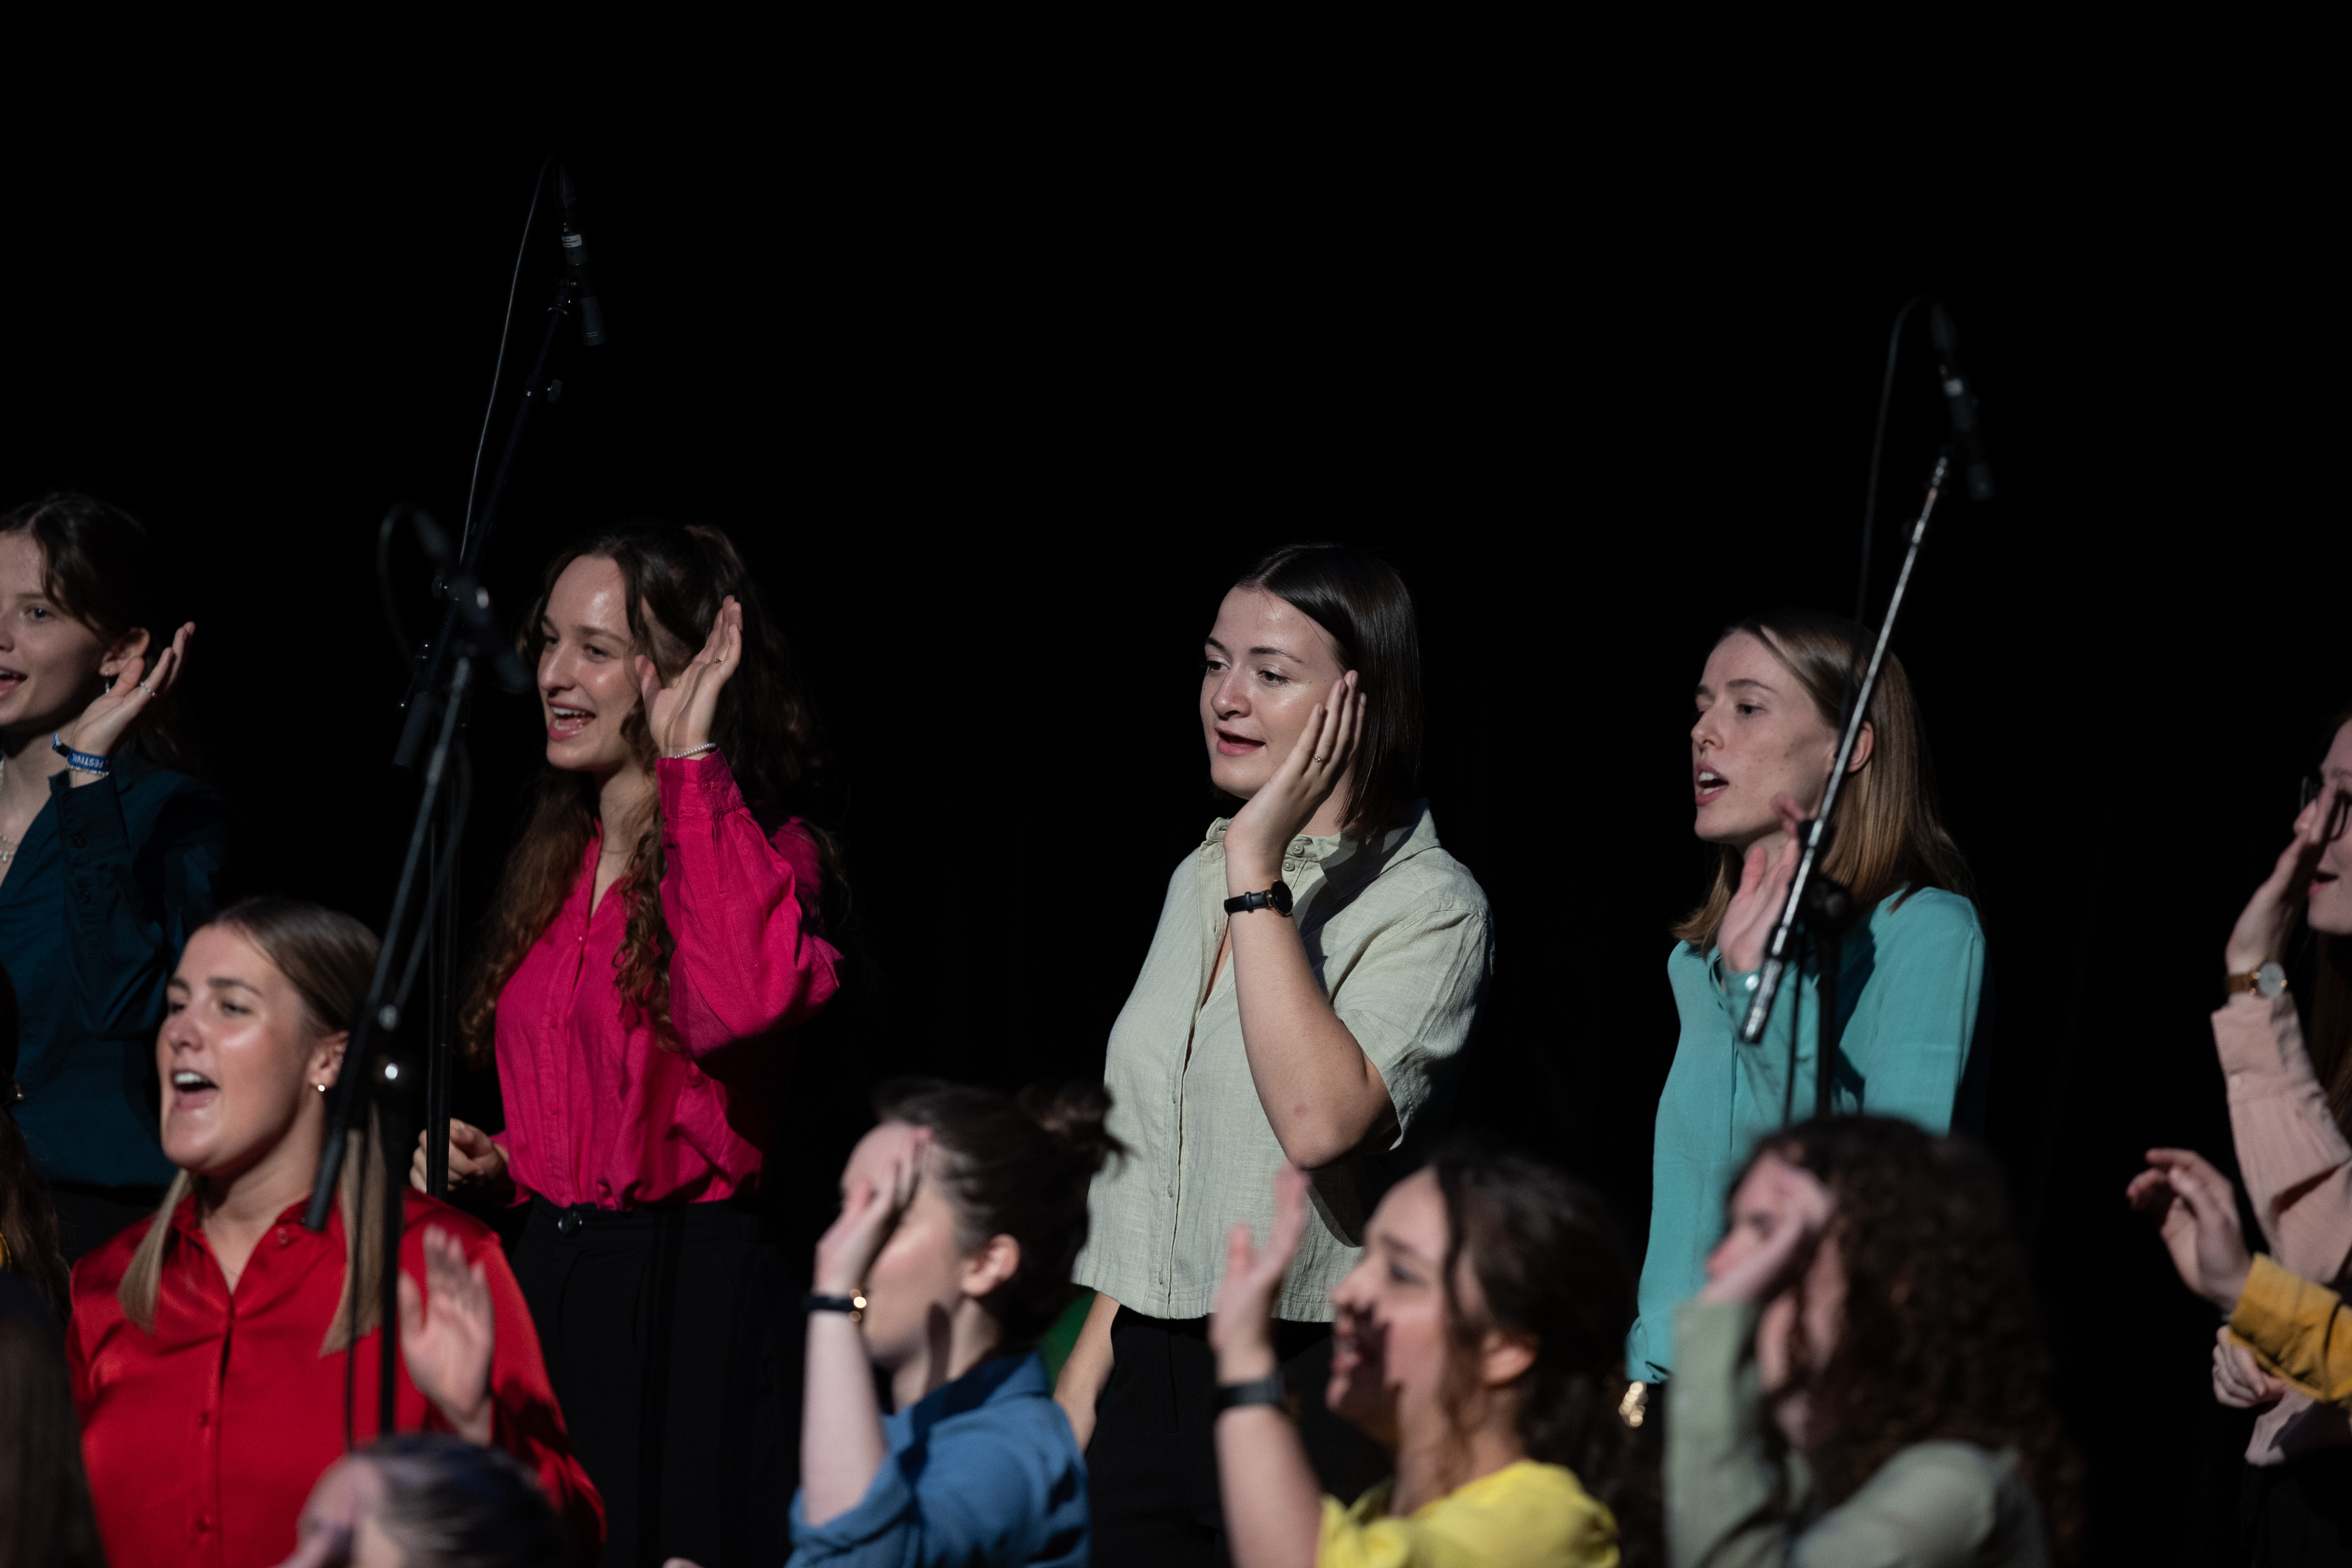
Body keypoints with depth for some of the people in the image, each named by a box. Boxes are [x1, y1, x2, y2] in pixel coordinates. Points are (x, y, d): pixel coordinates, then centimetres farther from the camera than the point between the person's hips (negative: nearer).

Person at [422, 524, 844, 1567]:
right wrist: (494, 1165, 5)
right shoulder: (554, 865, 15)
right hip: (548, 1279, 7)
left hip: (686, 1295, -7)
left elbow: (740, 1002, -33)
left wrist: (692, 759, -23)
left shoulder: (763, 853, -7)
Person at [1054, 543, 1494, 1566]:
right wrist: (1087, 1368, 14)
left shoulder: (1429, 905, -10)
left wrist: (1259, 869, -22)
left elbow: (1320, 1120, -26)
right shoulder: (1200, 881, 13)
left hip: (1319, 1392, -7)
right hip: (1152, 1381, 7)